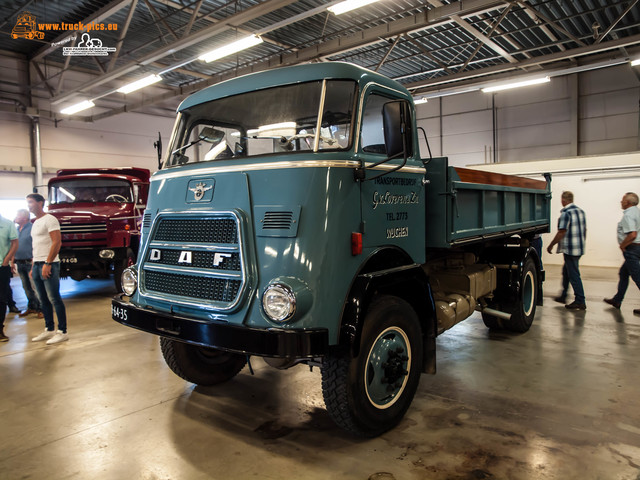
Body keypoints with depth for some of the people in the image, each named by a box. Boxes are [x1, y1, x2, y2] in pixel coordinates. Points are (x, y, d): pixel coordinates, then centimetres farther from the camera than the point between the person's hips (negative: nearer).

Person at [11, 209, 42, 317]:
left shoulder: (32, 228, -10)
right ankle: (31, 307, 24)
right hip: (20, 263, 8)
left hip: (30, 263, -8)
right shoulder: (17, 229, 15)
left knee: (34, 287, -7)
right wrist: (13, 262, 16)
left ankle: (40, 309, -1)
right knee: (26, 287, 14)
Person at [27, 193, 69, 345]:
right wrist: (33, 267, 19)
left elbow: (57, 242, -16)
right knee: (43, 300, 11)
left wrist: (47, 263, -20)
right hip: (37, 265, 9)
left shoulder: (49, 219, -7)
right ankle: (49, 330, 18)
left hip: (49, 265, -9)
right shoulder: (35, 223, 20)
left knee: (54, 298, -8)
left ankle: (62, 332, -4)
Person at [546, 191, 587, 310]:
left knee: (573, 274, -3)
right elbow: (584, 230, 17)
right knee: (566, 271, 20)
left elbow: (562, 232, -20)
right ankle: (563, 296, 30)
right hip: (580, 248, 9)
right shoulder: (581, 211, 11)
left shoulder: (565, 213, -16)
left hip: (570, 249, -9)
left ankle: (580, 301, 1)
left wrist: (551, 245, -11)